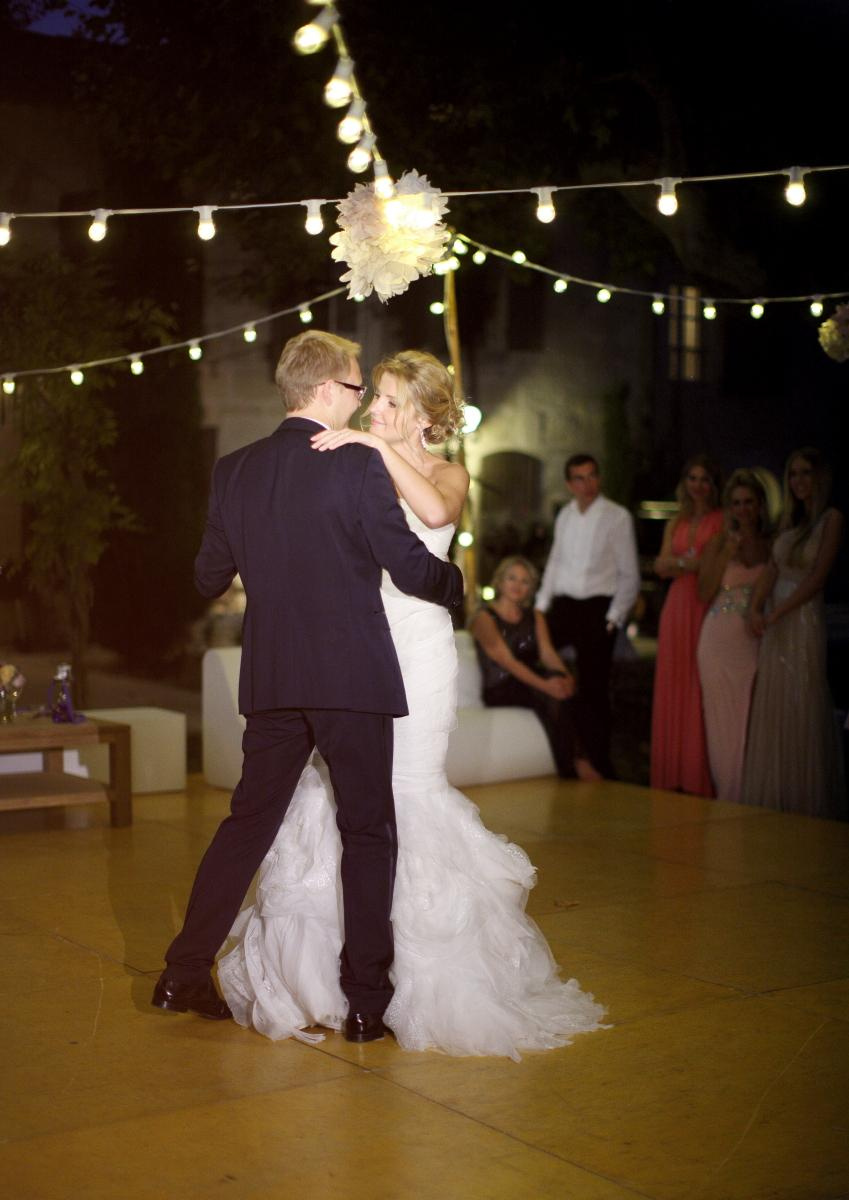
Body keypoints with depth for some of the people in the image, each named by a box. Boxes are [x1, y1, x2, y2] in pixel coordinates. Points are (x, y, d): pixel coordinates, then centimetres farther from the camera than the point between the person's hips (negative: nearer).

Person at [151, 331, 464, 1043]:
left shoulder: (235, 471, 4)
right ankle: (366, 1001, 11)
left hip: (270, 682, 5)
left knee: (248, 822, 17)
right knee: (368, 832, 7)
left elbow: (210, 577, 12)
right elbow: (411, 568, -9)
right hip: (353, 677, -5)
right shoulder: (359, 465, -11)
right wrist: (457, 583, 13)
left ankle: (184, 974, 21)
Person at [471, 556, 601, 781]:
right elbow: (506, 660, -16)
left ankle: (570, 771, -33)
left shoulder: (535, 617, 18)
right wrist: (544, 684, -30)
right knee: (552, 694, -33)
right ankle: (577, 763, -30)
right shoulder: (484, 617, -3)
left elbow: (547, 653, 1)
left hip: (532, 685, 5)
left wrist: (565, 675, -23)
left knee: (558, 684, -31)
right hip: (499, 691, -5)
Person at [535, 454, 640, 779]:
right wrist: (541, 606, 11)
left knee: (593, 691, -1)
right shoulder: (565, 516, 10)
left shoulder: (617, 517, -6)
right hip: (562, 606, 5)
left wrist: (613, 619, -10)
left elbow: (629, 575, -6)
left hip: (597, 608, -5)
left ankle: (599, 767, 10)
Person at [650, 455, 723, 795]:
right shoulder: (675, 524, 17)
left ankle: (699, 777, -4)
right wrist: (687, 562, -9)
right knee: (673, 688, 4)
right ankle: (672, 776, 9)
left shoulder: (722, 520, 0)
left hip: (707, 606, -5)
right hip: (677, 605, 6)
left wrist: (679, 563, -7)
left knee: (701, 690, -8)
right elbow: (662, 567, 9)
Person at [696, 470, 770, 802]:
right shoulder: (718, 543, 8)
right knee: (722, 722, 4)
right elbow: (704, 593, 0)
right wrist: (726, 552, -6)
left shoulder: (770, 545, 6)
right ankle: (727, 797, 12)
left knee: (751, 723, -2)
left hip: (754, 641, -1)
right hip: (720, 641, 1)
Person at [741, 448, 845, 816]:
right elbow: (772, 569, 6)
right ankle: (773, 798, 14)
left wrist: (777, 613, -17)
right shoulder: (791, 520, 15)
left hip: (803, 621, -7)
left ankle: (806, 802, 6)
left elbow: (817, 577, -13)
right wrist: (756, 608, -10)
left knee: (802, 711, -3)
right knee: (771, 711, 7)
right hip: (774, 626, 7)